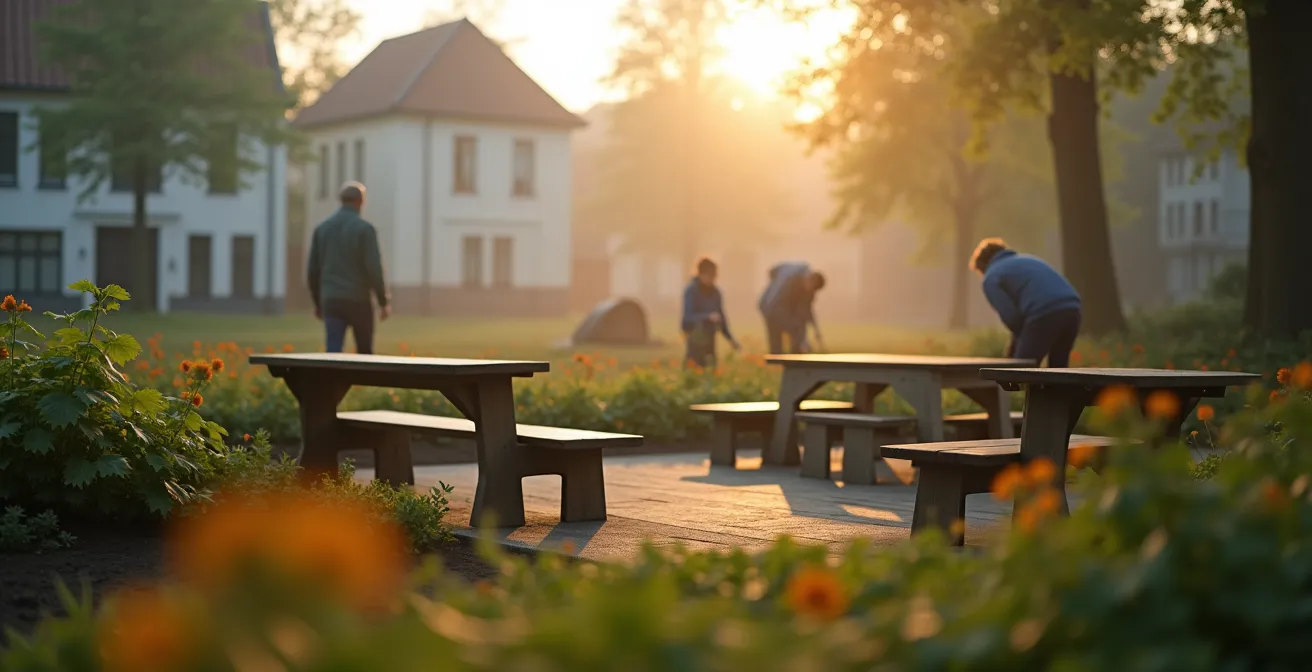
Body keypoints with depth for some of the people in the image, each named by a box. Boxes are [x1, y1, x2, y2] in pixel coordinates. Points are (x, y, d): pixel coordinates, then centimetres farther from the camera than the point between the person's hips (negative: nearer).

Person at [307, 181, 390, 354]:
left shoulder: (322, 228, 8)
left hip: (331, 300, 3)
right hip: (358, 300, -3)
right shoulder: (364, 229, -7)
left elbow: (313, 269, 11)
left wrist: (317, 302, 21)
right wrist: (383, 302, -4)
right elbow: (374, 268, -12)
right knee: (364, 353, 12)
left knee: (333, 352, -4)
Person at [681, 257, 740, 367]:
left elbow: (720, 316, 17)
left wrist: (730, 338, 9)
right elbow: (688, 316, -19)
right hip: (696, 338, -6)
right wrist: (708, 316, -33)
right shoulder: (691, 291, -10)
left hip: (709, 337, 6)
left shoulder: (715, 292, 9)